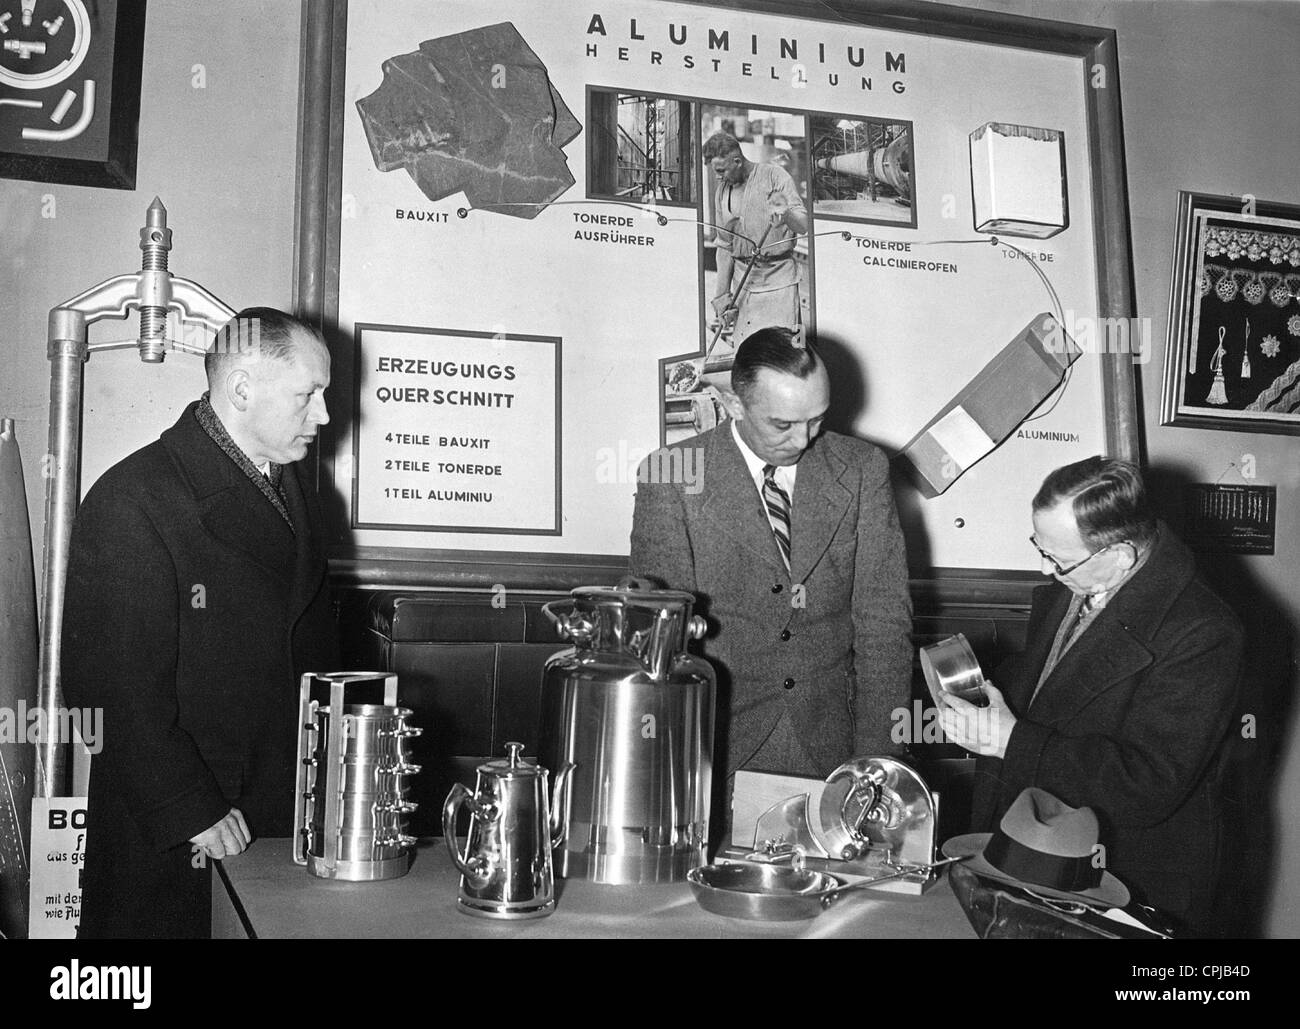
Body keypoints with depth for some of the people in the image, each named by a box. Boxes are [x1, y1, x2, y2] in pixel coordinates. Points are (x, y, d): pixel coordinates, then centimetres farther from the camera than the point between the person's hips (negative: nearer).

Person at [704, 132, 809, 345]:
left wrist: (786, 215, -32)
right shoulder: (722, 192, 11)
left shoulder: (774, 175, -4)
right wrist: (722, 294, 9)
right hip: (742, 279, 4)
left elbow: (804, 225, -9)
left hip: (778, 279, -4)